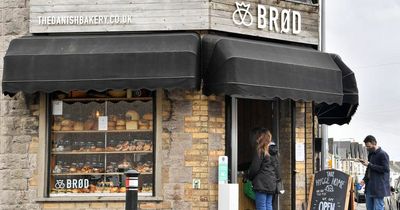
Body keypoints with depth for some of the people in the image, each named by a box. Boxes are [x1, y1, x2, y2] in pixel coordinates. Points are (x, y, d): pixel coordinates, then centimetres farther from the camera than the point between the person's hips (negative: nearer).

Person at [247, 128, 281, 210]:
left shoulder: (260, 149, -12)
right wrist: (277, 178, 21)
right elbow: (277, 166, 15)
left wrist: (250, 177, 6)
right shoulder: (273, 150, 11)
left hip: (261, 183, -8)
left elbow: (255, 167, -10)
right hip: (271, 183, 8)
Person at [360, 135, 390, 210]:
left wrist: (369, 164, -17)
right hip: (370, 187, 9)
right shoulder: (370, 154, 16)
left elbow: (385, 169, -18)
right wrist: (364, 180, 8)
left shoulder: (383, 154, -10)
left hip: (379, 188, -9)